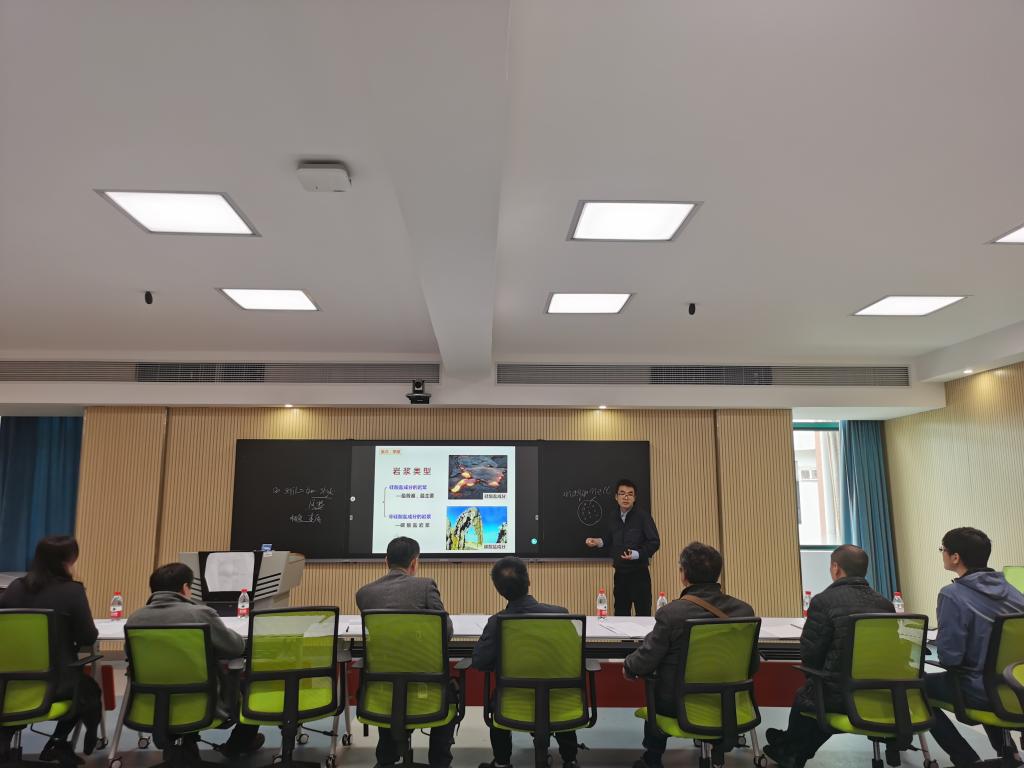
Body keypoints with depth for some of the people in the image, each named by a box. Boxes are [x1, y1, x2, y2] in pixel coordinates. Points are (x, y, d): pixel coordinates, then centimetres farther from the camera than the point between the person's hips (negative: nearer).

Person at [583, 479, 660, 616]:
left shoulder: (643, 516, -9)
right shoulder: (613, 520, 9)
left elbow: (654, 542, -11)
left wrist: (636, 554, -24)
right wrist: (598, 543, -1)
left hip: (639, 573, -5)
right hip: (620, 573, 6)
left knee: (643, 614, -1)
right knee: (620, 614, 13)